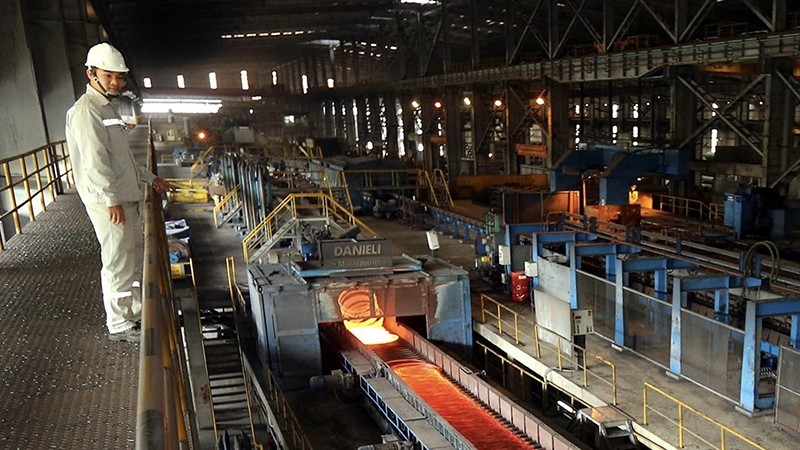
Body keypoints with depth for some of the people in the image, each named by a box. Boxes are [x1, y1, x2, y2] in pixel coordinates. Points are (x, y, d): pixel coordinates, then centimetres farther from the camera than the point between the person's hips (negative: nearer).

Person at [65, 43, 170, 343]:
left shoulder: (108, 109, 18)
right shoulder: (86, 111, -14)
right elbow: (95, 161, -22)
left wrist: (150, 179, 26)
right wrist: (111, 199, -26)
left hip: (127, 200, 10)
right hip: (109, 204, -10)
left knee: (136, 258, 18)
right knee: (118, 263, -3)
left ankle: (136, 312, 32)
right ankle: (119, 325, 8)